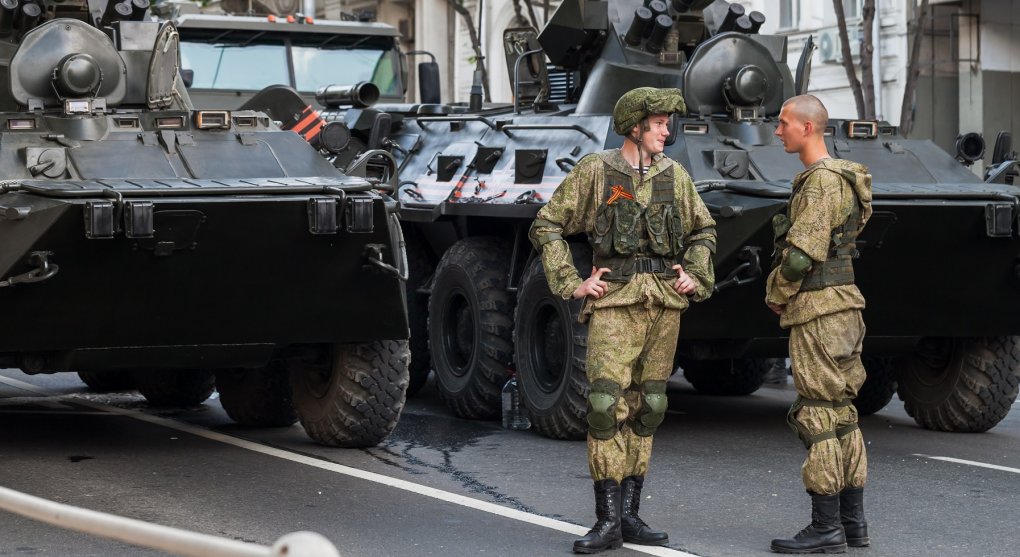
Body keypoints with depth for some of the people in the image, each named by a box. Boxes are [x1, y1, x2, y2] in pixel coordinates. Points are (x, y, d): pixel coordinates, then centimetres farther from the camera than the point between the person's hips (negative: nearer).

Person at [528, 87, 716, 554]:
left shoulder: (674, 175, 10)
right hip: (614, 300, -4)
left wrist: (695, 278, 9)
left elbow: (703, 231, 23)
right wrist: (571, 284, -4)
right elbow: (547, 226, 2)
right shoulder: (595, 171, -1)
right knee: (606, 404, -12)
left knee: (646, 407, 7)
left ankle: (629, 515, 14)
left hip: (665, 301, 4)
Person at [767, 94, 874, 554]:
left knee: (819, 417, -6)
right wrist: (786, 296, 10)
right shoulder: (835, 179, 16)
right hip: (842, 307, 10)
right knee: (841, 417, 12)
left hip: (818, 311, -10)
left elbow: (799, 255, -23)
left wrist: (775, 296, -5)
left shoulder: (822, 181, -16)